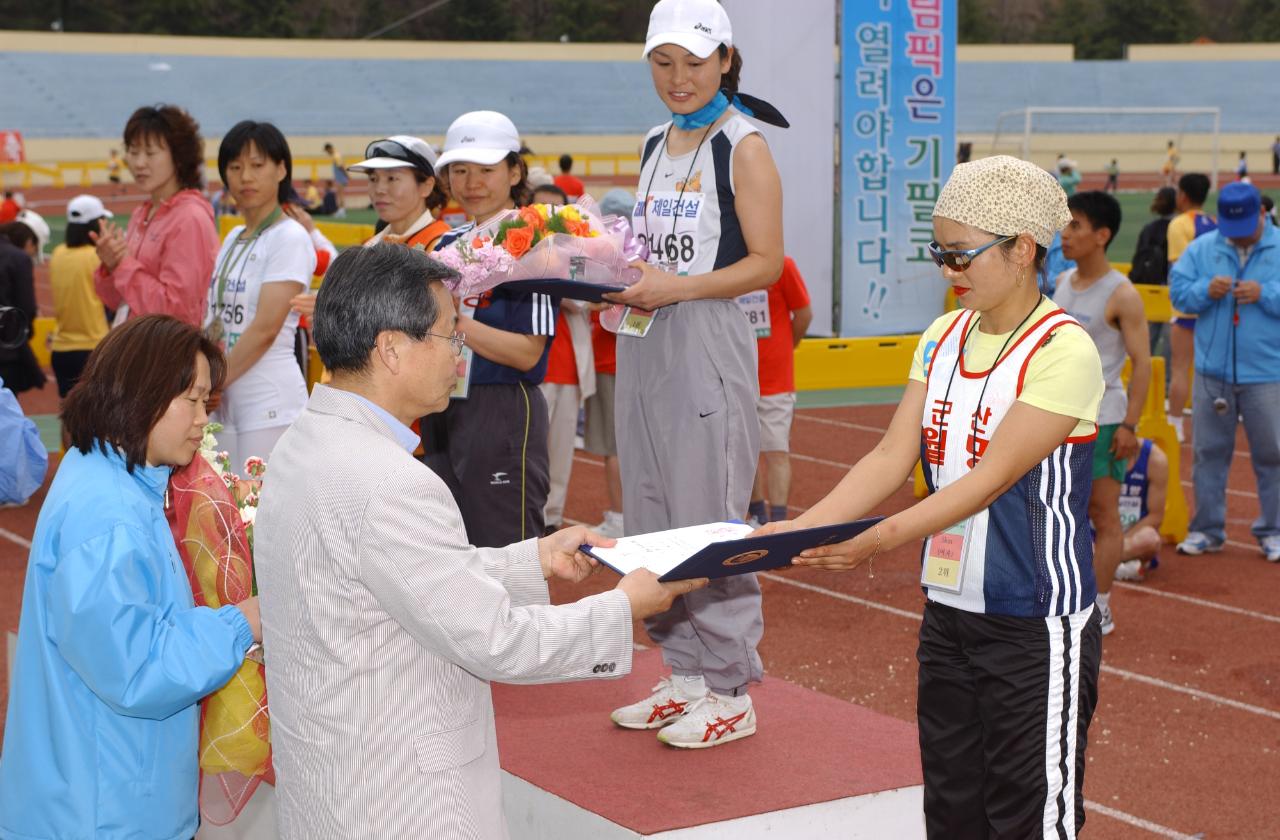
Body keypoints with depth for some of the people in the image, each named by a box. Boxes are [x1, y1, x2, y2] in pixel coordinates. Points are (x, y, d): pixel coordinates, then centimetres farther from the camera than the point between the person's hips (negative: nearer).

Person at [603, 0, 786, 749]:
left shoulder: (743, 147, -6)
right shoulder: (656, 144, 16)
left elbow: (766, 262, -11)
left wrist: (677, 288, -21)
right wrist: (621, 278, 3)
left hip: (709, 342, -8)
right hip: (647, 344, 8)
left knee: (708, 517, -5)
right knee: (652, 516, 10)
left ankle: (730, 691, 5)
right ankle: (685, 674, 20)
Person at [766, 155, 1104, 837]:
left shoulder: (1063, 351, -15)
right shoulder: (944, 338, 7)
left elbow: (992, 477, -22)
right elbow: (892, 457, 1)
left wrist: (881, 539, -31)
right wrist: (800, 528, -13)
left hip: (1037, 631, -7)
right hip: (948, 617, 7)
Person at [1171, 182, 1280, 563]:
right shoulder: (1202, 249, 5)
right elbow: (1177, 290, 3)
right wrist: (1206, 290, -15)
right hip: (1212, 371, 2)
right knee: (1209, 452, 9)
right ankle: (1207, 529, 19)